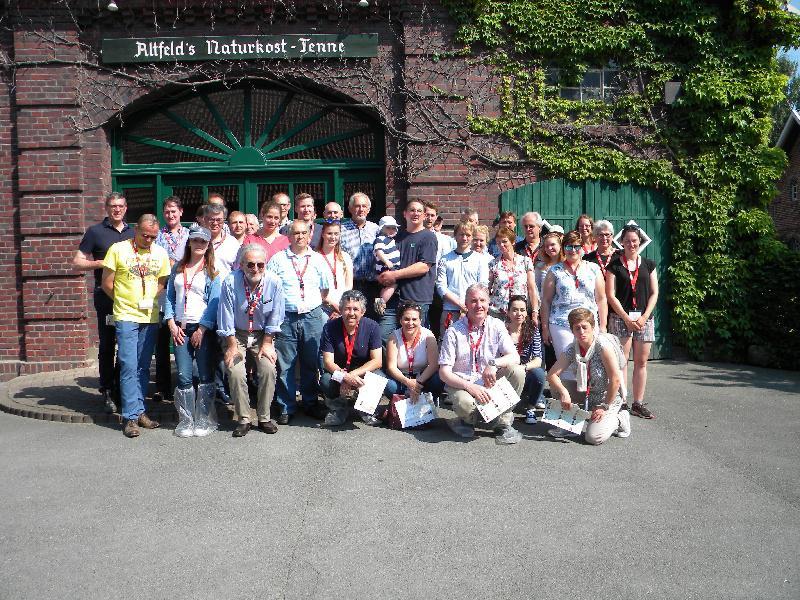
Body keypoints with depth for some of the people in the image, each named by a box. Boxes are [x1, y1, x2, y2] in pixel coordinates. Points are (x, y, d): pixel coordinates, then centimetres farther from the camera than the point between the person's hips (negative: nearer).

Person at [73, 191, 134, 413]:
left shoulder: (132, 232, 14)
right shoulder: (96, 231, 2)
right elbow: (77, 262, -1)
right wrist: (102, 263, -15)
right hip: (106, 295, -3)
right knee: (107, 345, 0)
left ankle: (122, 387, 18)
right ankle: (107, 392, 7)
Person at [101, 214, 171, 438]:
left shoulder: (160, 253, 7)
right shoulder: (118, 249, -3)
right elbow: (107, 283, -1)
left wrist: (150, 302, 2)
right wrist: (125, 302, 5)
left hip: (150, 317, 4)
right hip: (126, 316, -4)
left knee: (143, 367, 10)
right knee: (129, 366, -6)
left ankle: (139, 411, 19)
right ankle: (131, 417, -2)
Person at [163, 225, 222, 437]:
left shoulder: (212, 272, 1)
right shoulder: (178, 268, 14)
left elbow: (214, 303, -6)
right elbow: (169, 297, 11)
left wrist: (201, 330, -12)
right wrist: (172, 324, -1)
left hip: (204, 329, -3)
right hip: (180, 328, 3)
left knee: (205, 375, 0)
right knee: (183, 376, 1)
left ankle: (205, 420, 10)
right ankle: (186, 420, 11)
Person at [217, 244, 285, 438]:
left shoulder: (274, 283, -12)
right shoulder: (230, 283, -17)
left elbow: (274, 318, -5)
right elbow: (226, 319, -11)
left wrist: (267, 344, -5)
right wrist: (232, 346, -10)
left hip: (262, 335, 1)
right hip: (236, 335, -1)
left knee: (268, 369, -18)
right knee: (236, 373, -19)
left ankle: (264, 418, -1)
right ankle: (244, 419, -2)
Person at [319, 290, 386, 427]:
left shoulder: (372, 327, -12)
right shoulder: (330, 327, -12)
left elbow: (377, 361, -16)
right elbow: (327, 361, -15)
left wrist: (353, 374, -28)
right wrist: (344, 377, -35)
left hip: (364, 372, 0)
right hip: (338, 372, 0)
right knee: (326, 381, -32)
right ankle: (339, 409, 0)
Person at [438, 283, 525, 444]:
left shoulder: (496, 326, 0)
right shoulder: (454, 332, -8)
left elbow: (515, 357, -7)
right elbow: (444, 372, -11)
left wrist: (493, 363, -28)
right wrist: (470, 387, -26)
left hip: (490, 383, 3)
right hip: (462, 384, -3)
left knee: (517, 371, -23)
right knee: (465, 403, -37)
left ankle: (503, 422, -7)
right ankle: (468, 420, 4)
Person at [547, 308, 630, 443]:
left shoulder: (603, 345, -25)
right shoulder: (572, 349, -8)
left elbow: (615, 380, -24)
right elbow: (552, 375, -12)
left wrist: (605, 407, -18)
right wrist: (564, 392, -30)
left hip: (609, 396, -5)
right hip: (586, 394, 6)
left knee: (594, 437, -22)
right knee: (556, 385, -13)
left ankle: (619, 419, 8)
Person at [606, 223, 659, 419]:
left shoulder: (648, 265, 12)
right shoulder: (614, 266, 3)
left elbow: (654, 293, 8)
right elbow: (611, 295, -3)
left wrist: (644, 317, -5)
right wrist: (627, 319, -9)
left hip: (644, 317, 3)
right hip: (620, 317, -3)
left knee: (641, 362, 5)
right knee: (621, 361, -3)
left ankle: (638, 404, 13)